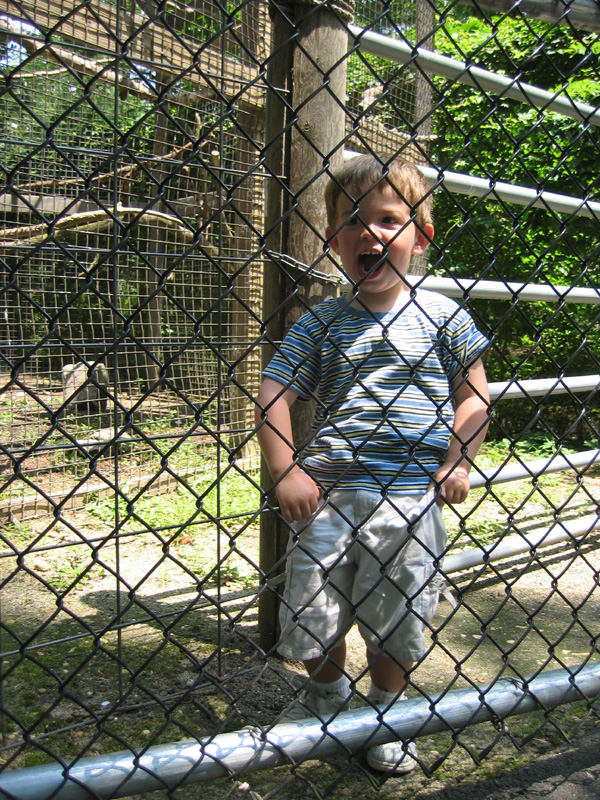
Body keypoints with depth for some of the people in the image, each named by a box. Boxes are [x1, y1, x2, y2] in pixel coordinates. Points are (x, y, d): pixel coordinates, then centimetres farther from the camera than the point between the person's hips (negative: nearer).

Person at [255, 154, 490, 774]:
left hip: (410, 496, 0)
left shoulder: (441, 317, 1)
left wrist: (457, 462, -4)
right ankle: (326, 690, 42)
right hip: (325, 492, 1)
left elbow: (474, 397, 6)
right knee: (312, 614, 11)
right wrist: (285, 473, -9)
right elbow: (273, 396, -1)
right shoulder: (322, 322, 1)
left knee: (397, 618, 11)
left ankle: (387, 707, 38)